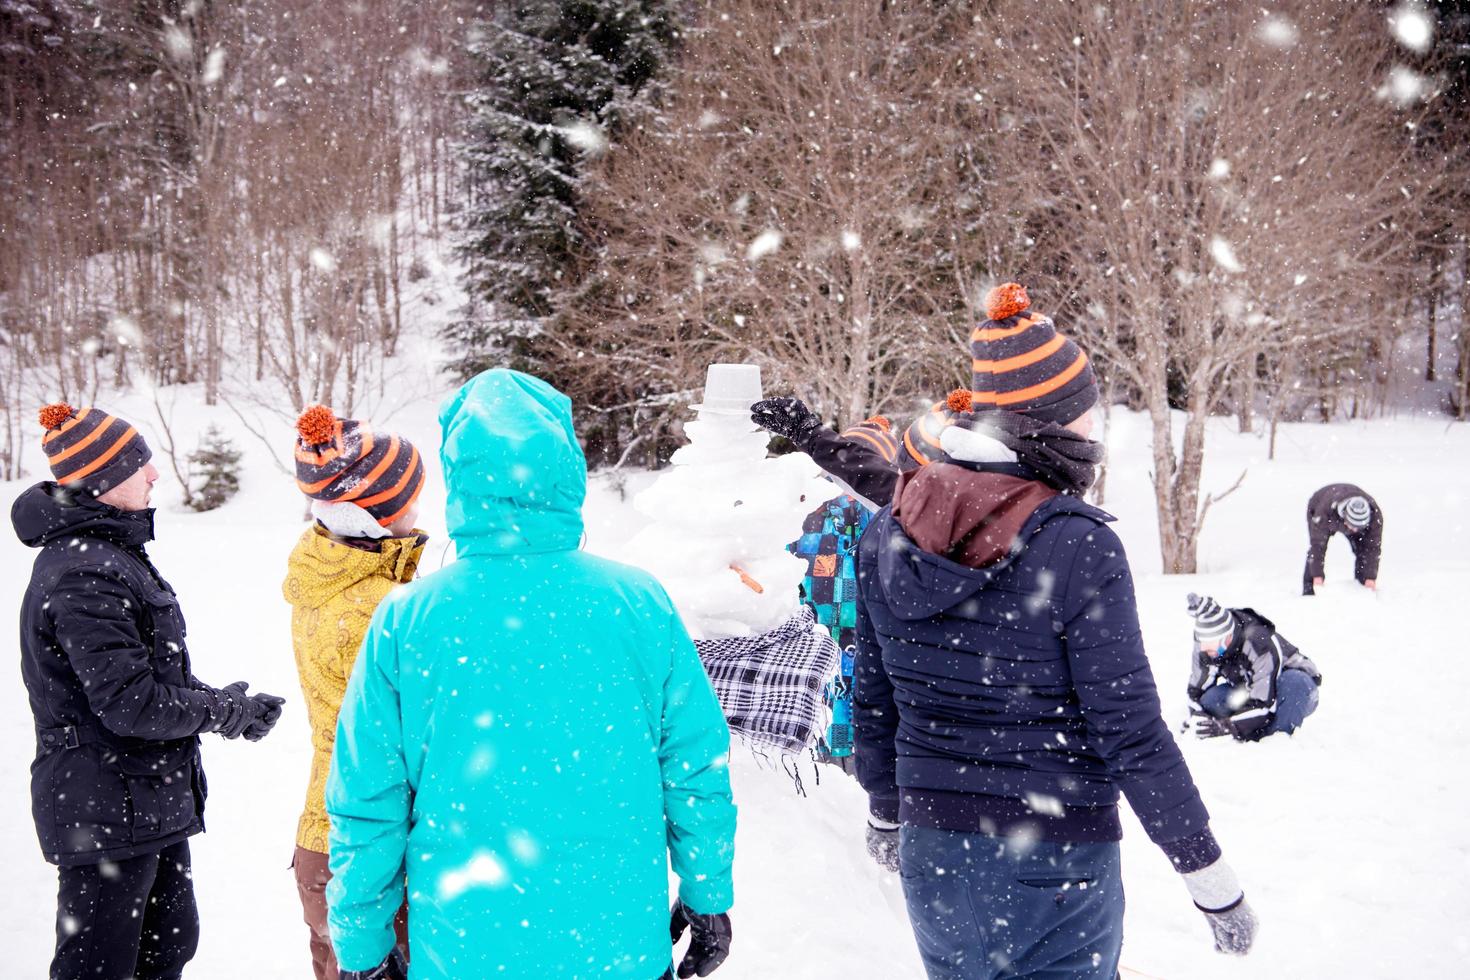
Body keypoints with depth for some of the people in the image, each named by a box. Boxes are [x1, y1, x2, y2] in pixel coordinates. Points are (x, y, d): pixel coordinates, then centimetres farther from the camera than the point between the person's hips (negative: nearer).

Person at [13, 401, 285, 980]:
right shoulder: (85, 575, -23)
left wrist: (225, 702, 3)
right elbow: (129, 702, -25)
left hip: (151, 798, 10)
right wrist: (222, 711, -11)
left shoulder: (110, 550, 10)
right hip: (105, 812, -10)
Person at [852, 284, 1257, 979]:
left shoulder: (886, 534, -4)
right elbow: (1131, 734, -18)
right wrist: (1213, 881, -7)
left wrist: (885, 810, 21)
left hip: (933, 851, 5)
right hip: (1055, 865, -4)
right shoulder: (1078, 546, -20)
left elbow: (873, 701, 6)